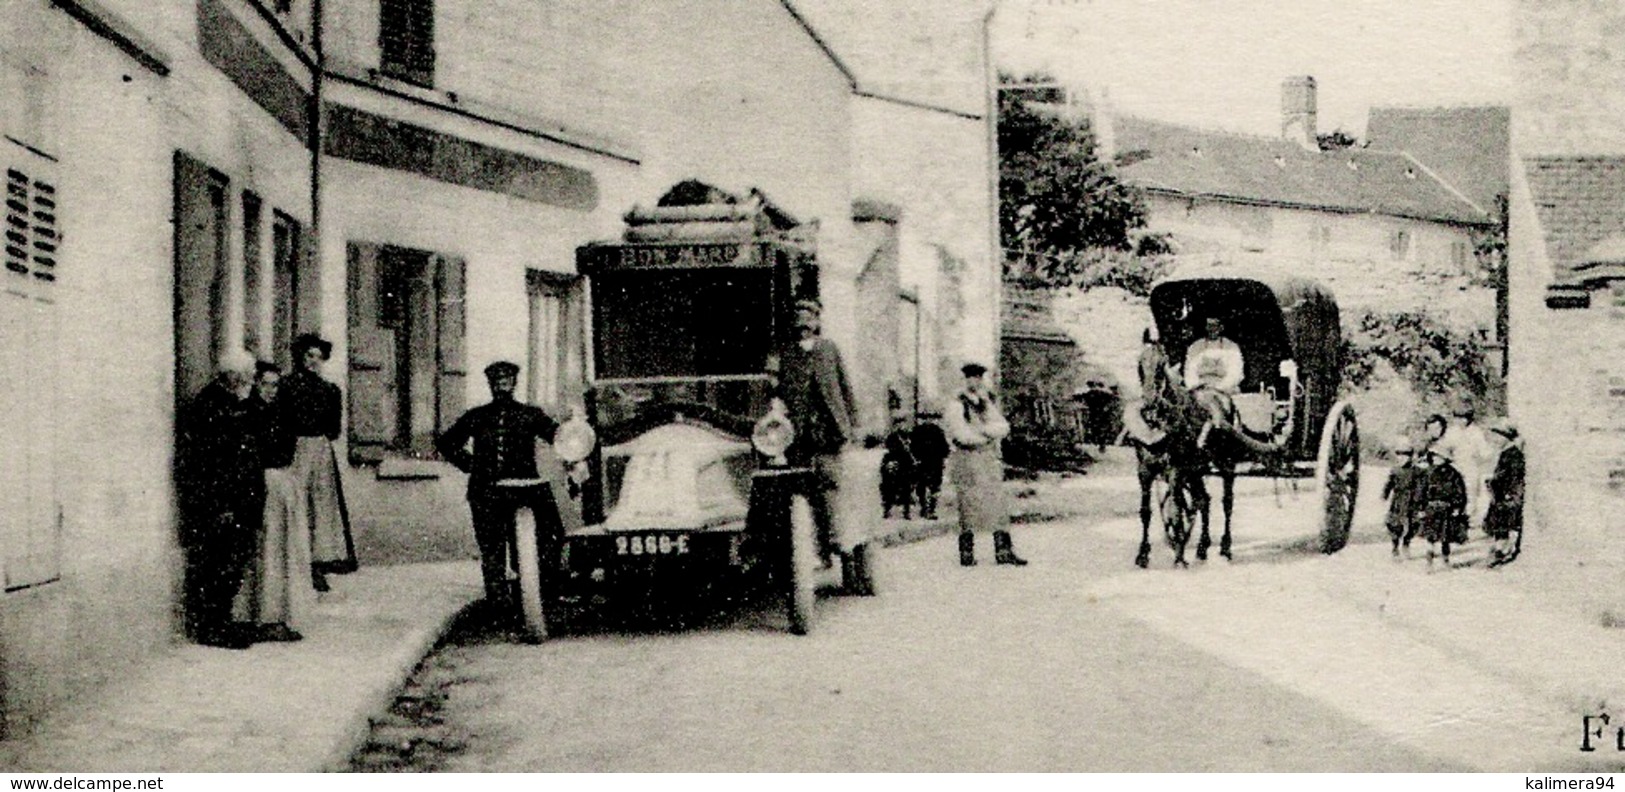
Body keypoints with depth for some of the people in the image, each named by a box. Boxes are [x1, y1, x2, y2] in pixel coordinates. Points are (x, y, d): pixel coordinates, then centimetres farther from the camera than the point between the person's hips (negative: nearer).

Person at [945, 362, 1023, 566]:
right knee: (968, 507, -3)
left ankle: (1003, 552, 4)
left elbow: (1003, 428, 2)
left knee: (998, 505, 1)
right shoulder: (958, 404, -4)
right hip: (967, 460, -5)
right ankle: (966, 554, 4)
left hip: (991, 459, 5)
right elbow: (962, 435, -13)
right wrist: (990, 434, -3)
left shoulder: (990, 400, 13)